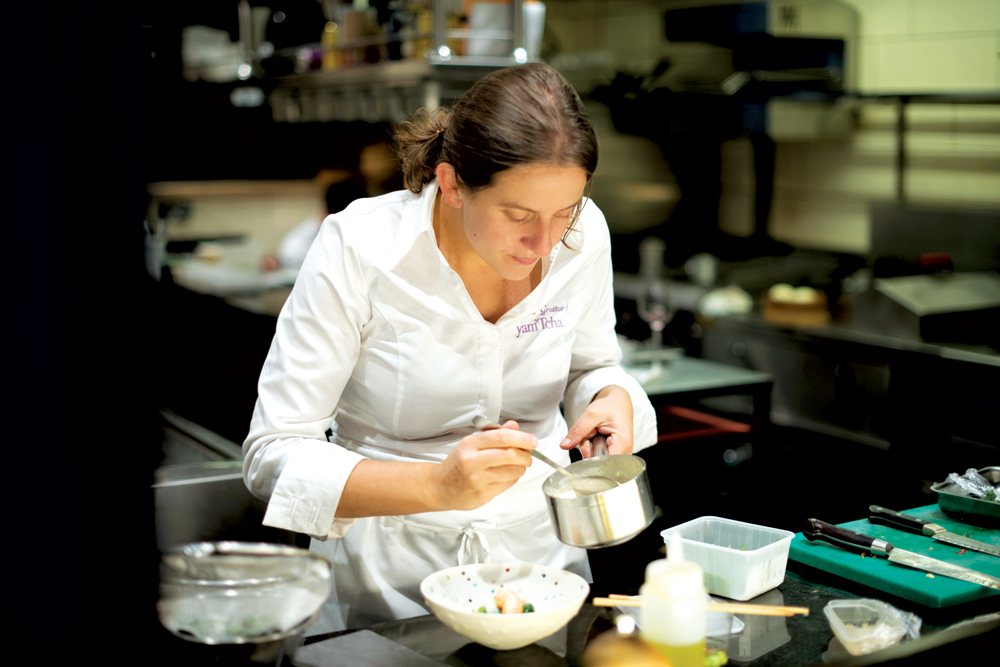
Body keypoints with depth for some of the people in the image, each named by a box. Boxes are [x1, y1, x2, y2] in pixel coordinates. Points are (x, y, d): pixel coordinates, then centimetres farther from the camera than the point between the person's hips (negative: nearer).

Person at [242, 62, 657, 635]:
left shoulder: (583, 235, -12)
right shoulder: (357, 252, -21)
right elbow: (272, 456, -18)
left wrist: (613, 398, -16)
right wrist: (437, 485, -32)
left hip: (542, 558, 5)